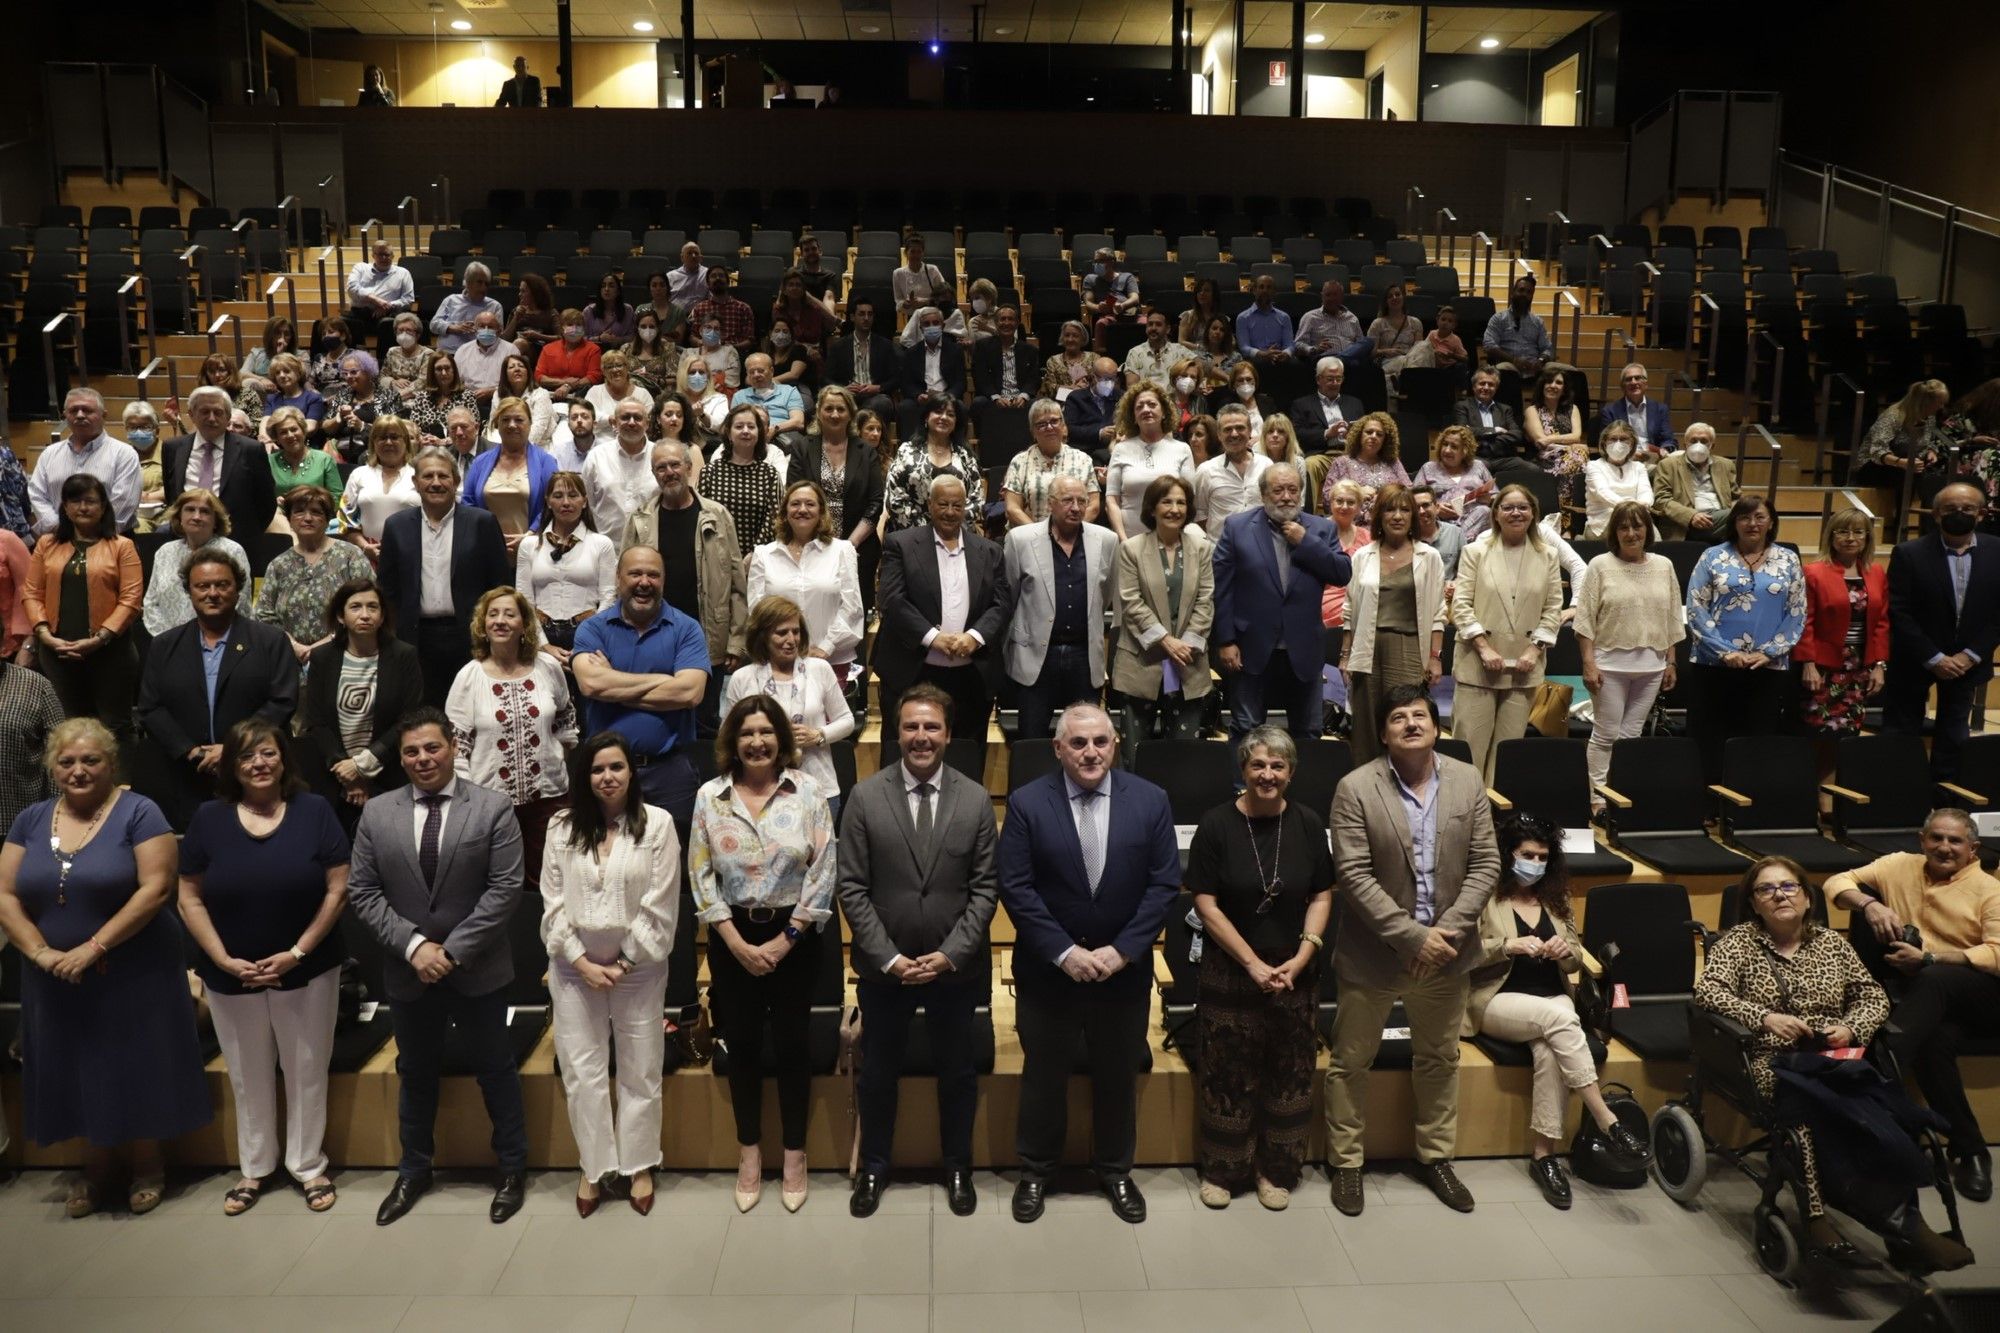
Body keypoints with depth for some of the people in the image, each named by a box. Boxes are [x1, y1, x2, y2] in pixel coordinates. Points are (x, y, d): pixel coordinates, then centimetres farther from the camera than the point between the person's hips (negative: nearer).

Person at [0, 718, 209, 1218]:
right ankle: (94, 1168, 34)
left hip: (134, 974, -4)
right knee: (79, 1073, 15)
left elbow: (156, 887, -18)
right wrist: (40, 952, -12)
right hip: (59, 982, 4)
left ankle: (148, 1166, 26)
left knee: (137, 1070, 7)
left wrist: (94, 947, -21)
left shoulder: (138, 812, -10)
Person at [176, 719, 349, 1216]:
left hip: (307, 970, -2)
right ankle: (255, 1168, 33)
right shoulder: (208, 819, -2)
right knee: (248, 1076, 16)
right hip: (231, 975, 2)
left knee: (306, 1071, 9)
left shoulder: (314, 811, -7)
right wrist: (224, 960, -10)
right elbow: (190, 899, 0)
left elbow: (338, 890, -8)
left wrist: (297, 953, -13)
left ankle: (310, 1167, 26)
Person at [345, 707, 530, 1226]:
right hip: (408, 970, 3)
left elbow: (505, 888, -13)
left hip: (477, 968, -3)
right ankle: (413, 1171, 37)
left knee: (494, 1069, 11)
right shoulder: (376, 813, 0)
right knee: (415, 1072, 19)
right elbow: (362, 891, -2)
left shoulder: (493, 808, -9)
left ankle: (513, 1168, 28)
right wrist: (413, 944, -14)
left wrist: (454, 950, -17)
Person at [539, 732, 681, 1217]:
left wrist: (625, 963, -9)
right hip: (575, 967, 2)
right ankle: (593, 1168, 22)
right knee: (583, 1073, 7)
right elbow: (553, 901, 0)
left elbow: (661, 906, -8)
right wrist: (583, 962, -8)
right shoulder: (562, 826, 1)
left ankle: (638, 1166, 24)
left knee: (639, 1072, 9)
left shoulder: (657, 823, -7)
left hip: (637, 967, -2)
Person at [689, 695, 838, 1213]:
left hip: (795, 935, -1)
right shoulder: (709, 796, -2)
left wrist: (785, 939, -10)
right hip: (733, 938, 1)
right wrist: (737, 941, -8)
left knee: (791, 1043, 7)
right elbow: (701, 875, -3)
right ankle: (749, 1151, 27)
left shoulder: (808, 792, -6)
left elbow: (824, 872, -8)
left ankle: (794, 1153, 23)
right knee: (742, 1042, 10)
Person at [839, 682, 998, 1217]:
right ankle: (873, 1168, 36)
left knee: (957, 1073, 16)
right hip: (884, 967, 0)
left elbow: (985, 888, -4)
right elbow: (852, 887, -7)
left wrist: (949, 954, -13)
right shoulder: (865, 796, -7)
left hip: (955, 967, 0)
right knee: (876, 1073, 15)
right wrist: (888, 957, -12)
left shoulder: (976, 800, -5)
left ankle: (957, 1168, 37)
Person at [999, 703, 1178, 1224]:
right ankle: (1035, 1170, 35)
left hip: (1124, 967, 1)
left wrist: (1121, 951, -14)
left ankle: (1115, 1170, 38)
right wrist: (1064, 952, -17)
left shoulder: (1151, 801, -5)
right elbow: (1016, 887, -12)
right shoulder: (1027, 803, -10)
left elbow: (1164, 884, -6)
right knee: (1043, 1074, 14)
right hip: (1048, 968, -1)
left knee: (1117, 1076, 17)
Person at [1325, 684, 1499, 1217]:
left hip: (1446, 951, 4)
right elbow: (1355, 875, -17)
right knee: (1351, 1062, 9)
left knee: (1440, 1060, 20)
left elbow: (1486, 864, -3)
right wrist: (1411, 937, -21)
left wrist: (1447, 932, -14)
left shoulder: (1468, 781, -2)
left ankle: (1435, 1157, 39)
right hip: (1374, 953, -3)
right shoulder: (1355, 788, -14)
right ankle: (1345, 1163, 27)